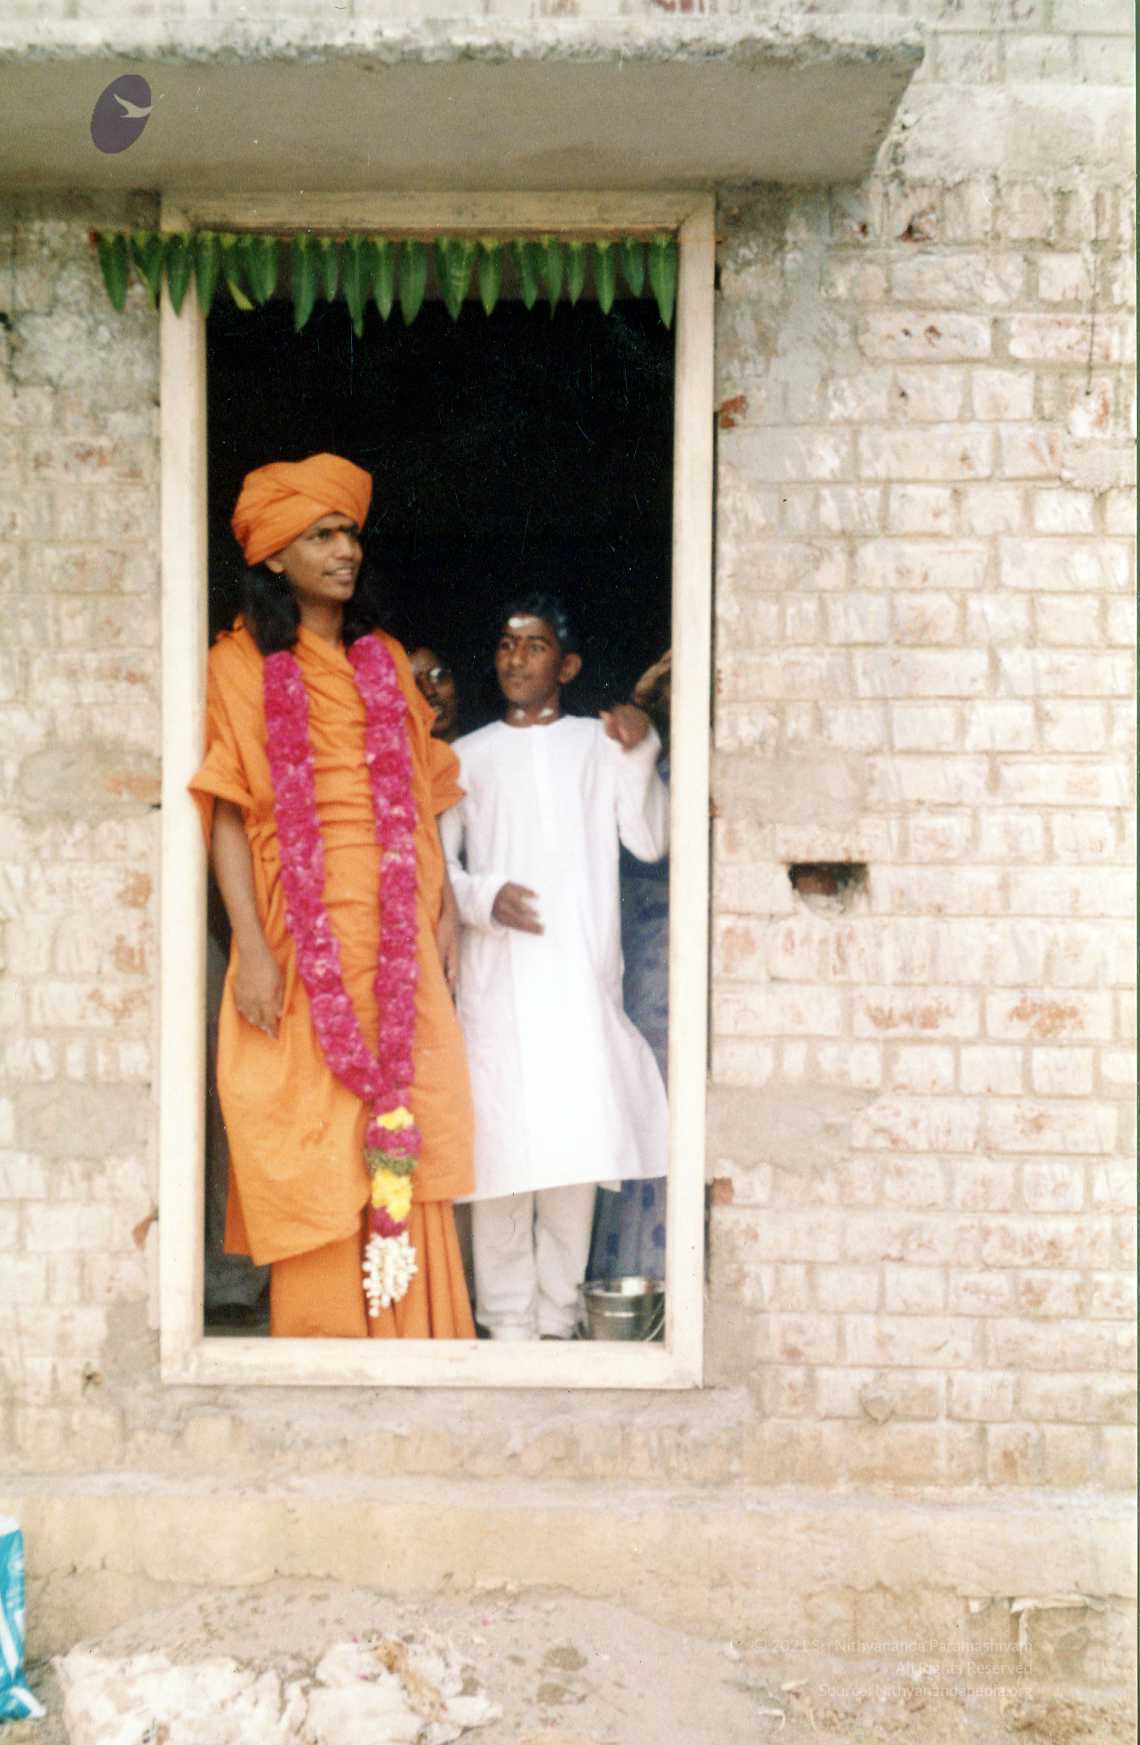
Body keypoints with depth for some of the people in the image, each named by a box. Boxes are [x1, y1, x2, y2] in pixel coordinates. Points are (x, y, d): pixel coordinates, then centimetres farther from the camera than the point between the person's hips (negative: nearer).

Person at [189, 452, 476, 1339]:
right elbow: (230, 814, -5)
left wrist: (445, 906, 7)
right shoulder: (242, 663, 2)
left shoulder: (384, 658, 16)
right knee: (310, 1150, -3)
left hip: (396, 933, 4)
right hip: (303, 935, -4)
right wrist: (251, 949, -13)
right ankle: (322, 1333, 7)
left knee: (406, 1143, 2)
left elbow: (419, 794, 15)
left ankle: (413, 1329, 11)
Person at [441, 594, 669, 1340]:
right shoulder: (470, 755, 12)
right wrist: (483, 897, -10)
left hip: (581, 972, 0)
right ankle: (508, 1315, 4)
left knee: (579, 1136, -2)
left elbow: (650, 841, 2)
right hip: (499, 974, 0)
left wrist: (640, 754, -10)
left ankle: (560, 1310, 10)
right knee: (504, 1137, -5)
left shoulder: (599, 743, 11)